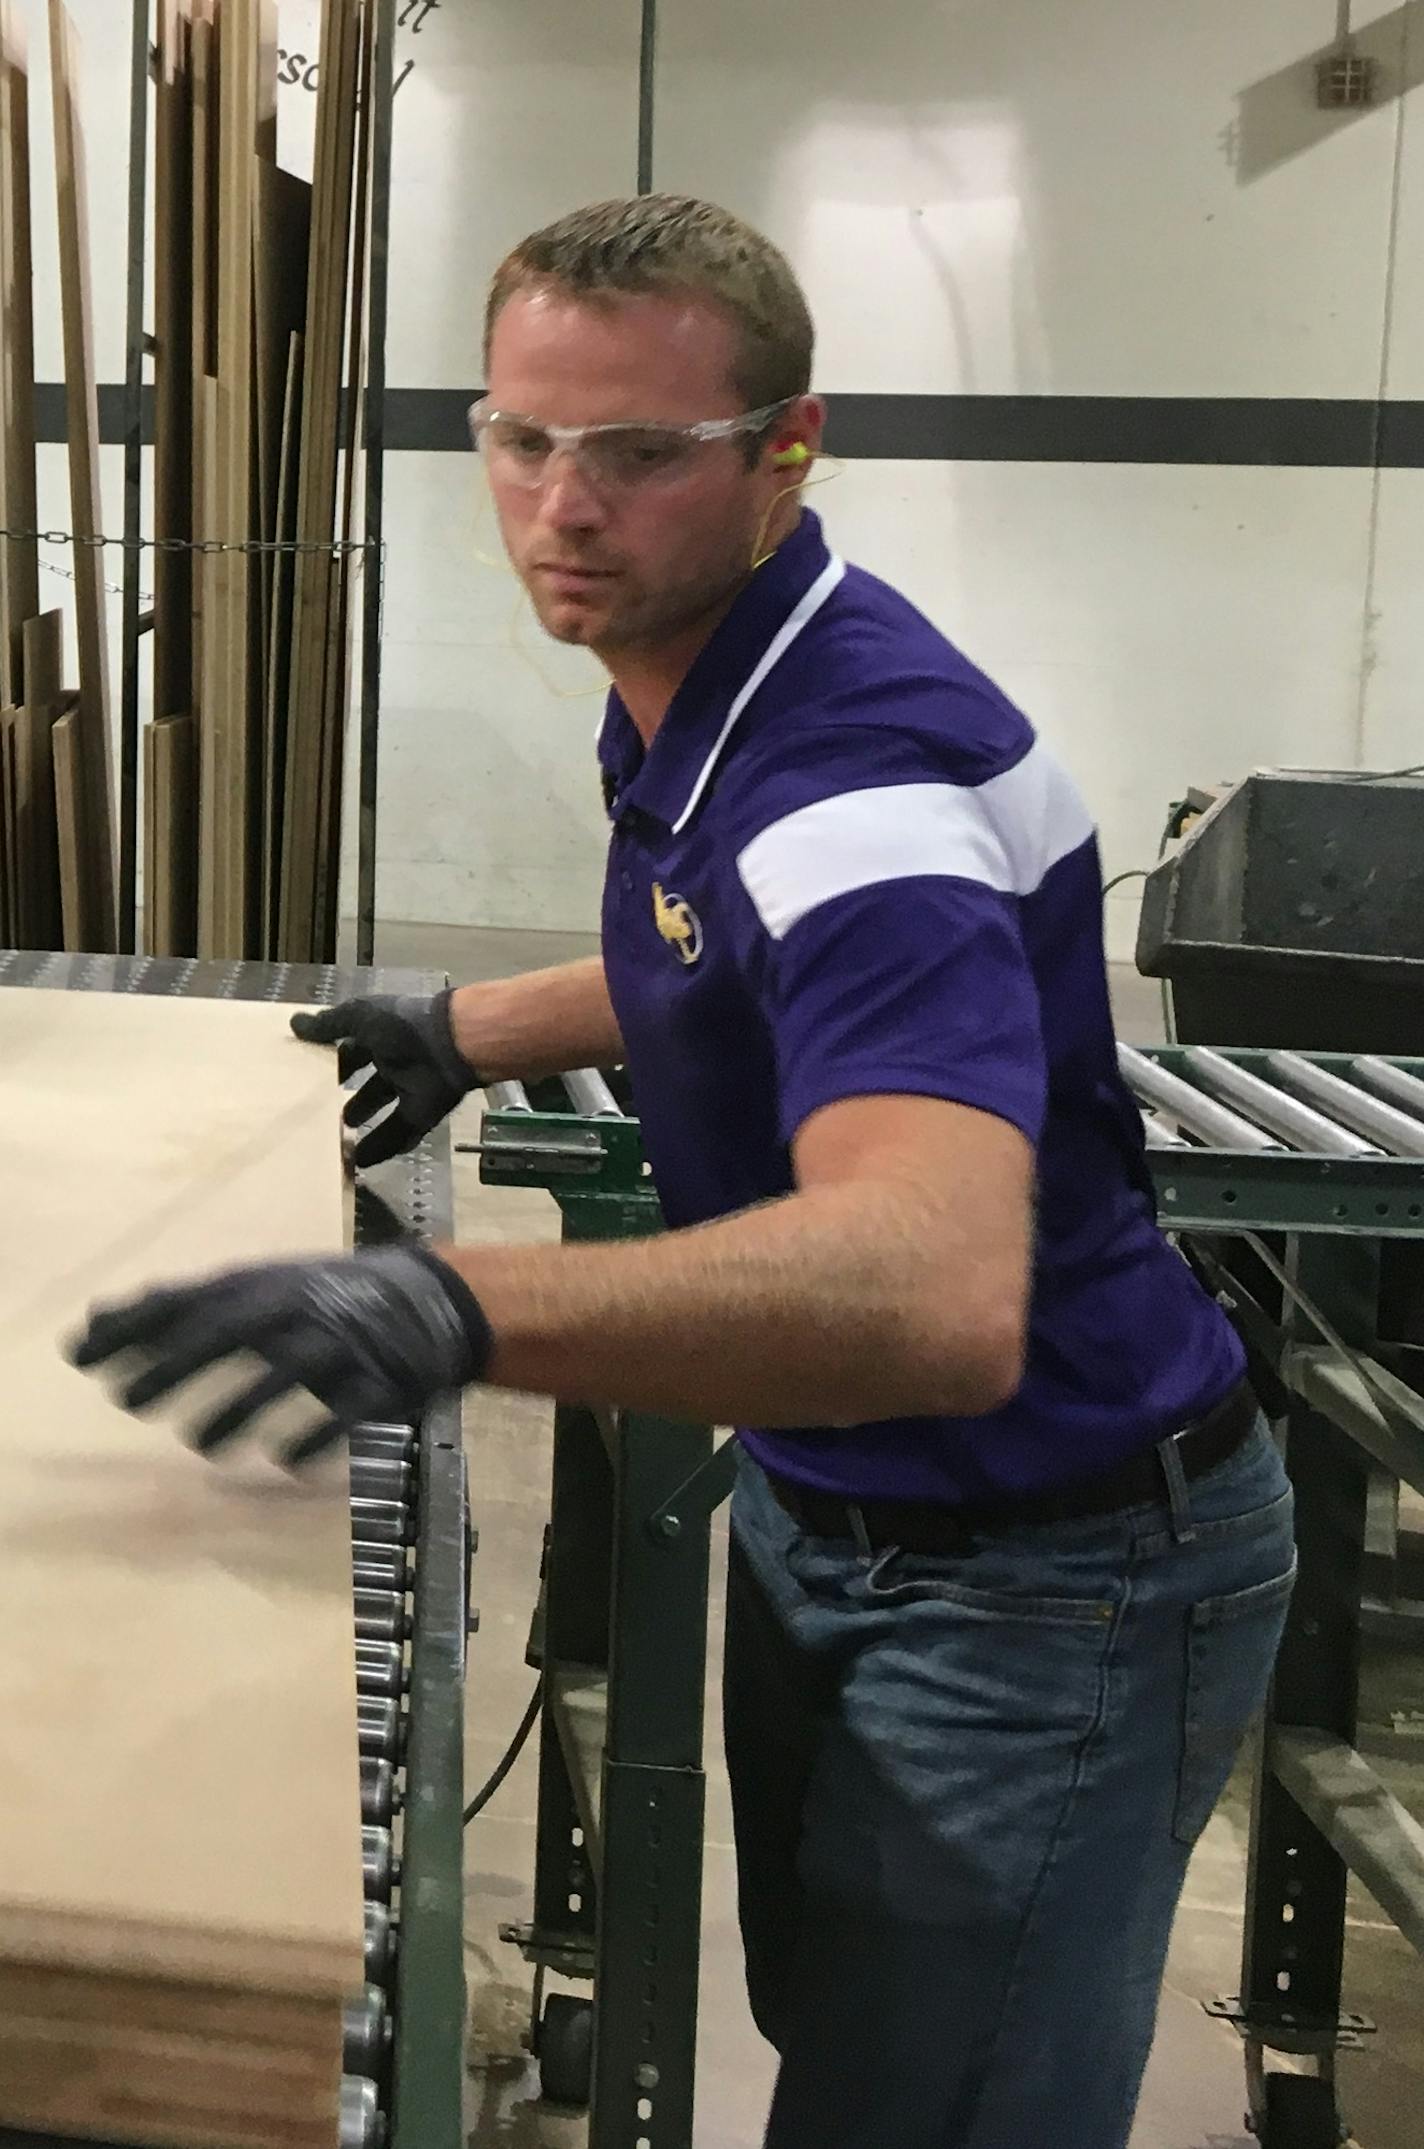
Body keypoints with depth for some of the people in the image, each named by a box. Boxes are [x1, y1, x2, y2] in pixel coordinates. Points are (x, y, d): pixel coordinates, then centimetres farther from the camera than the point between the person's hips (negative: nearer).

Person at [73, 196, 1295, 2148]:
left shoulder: (866, 765, -30)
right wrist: (480, 1027, 16)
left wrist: (450, 1306, -58)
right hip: (831, 1505, 10)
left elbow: (935, 1292, -47)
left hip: (1043, 1579, -9)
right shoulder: (691, 685, 1)